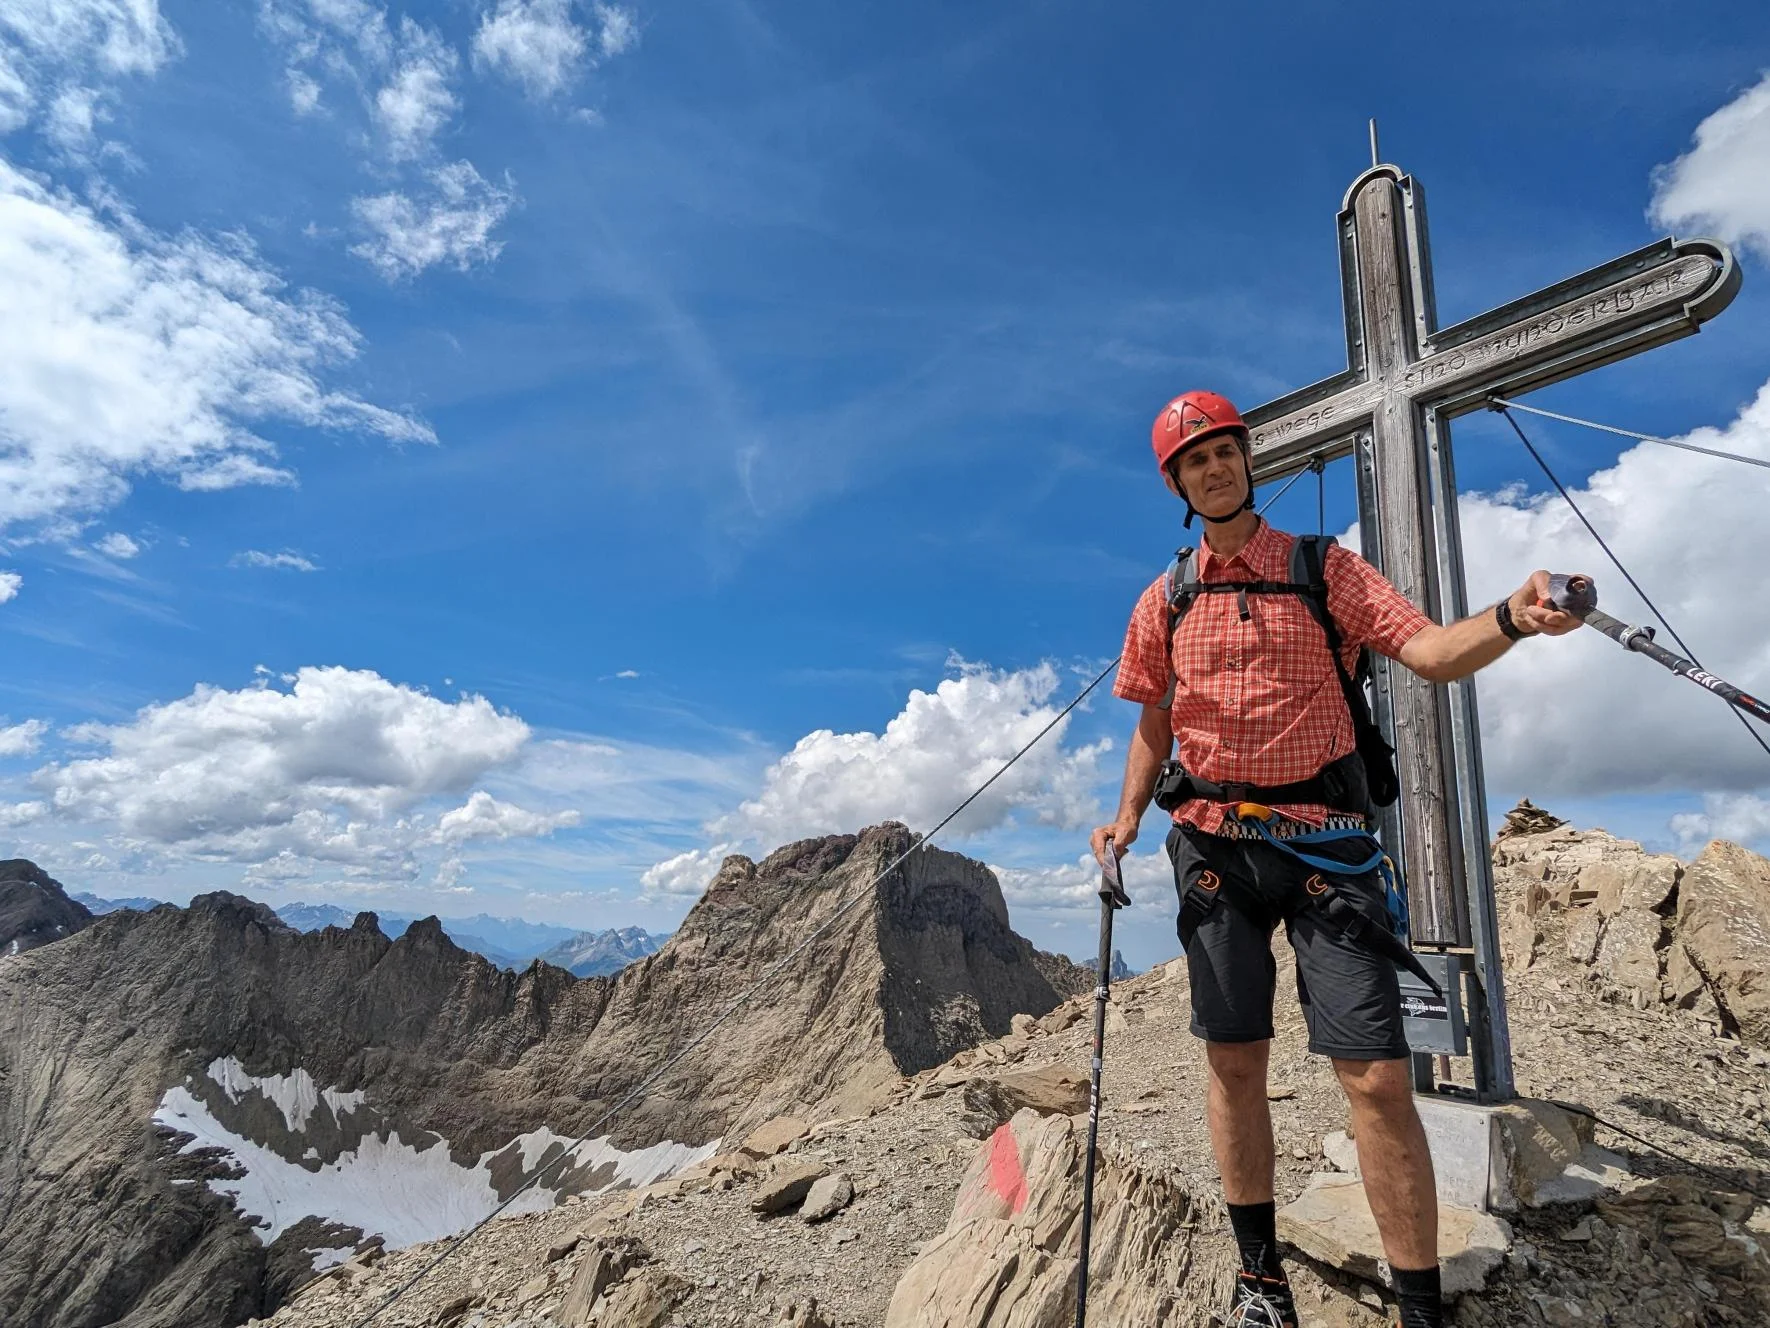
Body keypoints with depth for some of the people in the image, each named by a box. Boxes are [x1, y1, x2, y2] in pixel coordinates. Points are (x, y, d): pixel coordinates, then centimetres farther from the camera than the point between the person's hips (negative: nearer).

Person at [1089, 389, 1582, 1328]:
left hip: (1325, 841, -2)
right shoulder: (1165, 600, 10)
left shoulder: (1325, 569, 4)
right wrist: (1128, 816, 1)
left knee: (1377, 1077, -6)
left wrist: (1510, 617, -28)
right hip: (1214, 844, 2)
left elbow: (1432, 653, -8)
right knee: (1233, 1060, 8)